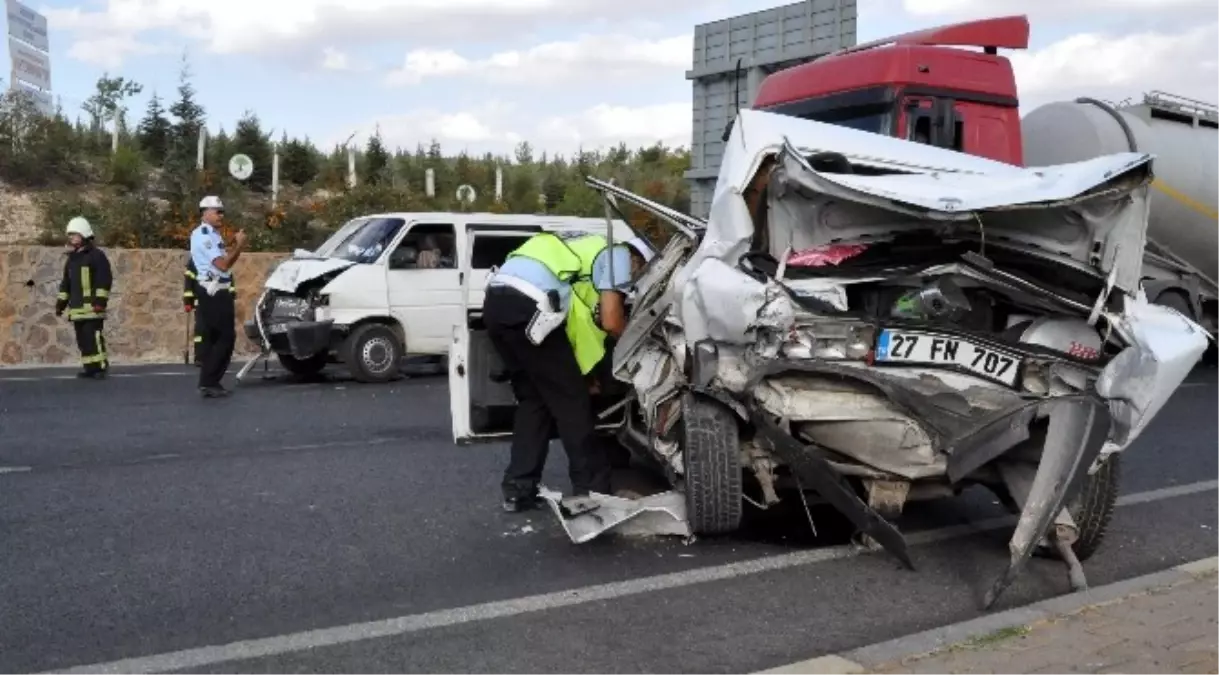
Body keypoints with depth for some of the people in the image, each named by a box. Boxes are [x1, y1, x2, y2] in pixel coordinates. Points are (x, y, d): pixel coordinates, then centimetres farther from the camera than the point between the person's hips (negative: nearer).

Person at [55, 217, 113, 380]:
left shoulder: (97, 256, -5)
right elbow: (66, 283, 24)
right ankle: (90, 369, 12)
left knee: (93, 337, -13)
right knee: (82, 339, 8)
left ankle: (101, 368, -9)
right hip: (77, 308, 8)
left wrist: (100, 300, -19)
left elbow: (104, 280, -12)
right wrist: (60, 302, 19)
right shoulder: (71, 259, 19)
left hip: (92, 306, -8)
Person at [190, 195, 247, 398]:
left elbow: (224, 260, 16)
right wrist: (239, 245, -13)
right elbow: (223, 264, -20)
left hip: (217, 292, 10)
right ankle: (209, 382, -10)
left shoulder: (212, 235, 19)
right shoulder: (204, 235, -13)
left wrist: (236, 247, 2)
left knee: (214, 338, 11)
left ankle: (210, 383, 14)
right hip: (214, 293, -10)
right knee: (226, 337, -10)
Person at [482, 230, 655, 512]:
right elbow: (611, 321, 1)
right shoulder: (618, 255, 11)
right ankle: (593, 489, 13)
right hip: (527, 306, -9)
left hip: (496, 300, 9)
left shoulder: (590, 250, 35)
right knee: (571, 400, 4)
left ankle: (518, 489, 19)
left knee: (532, 399, 20)